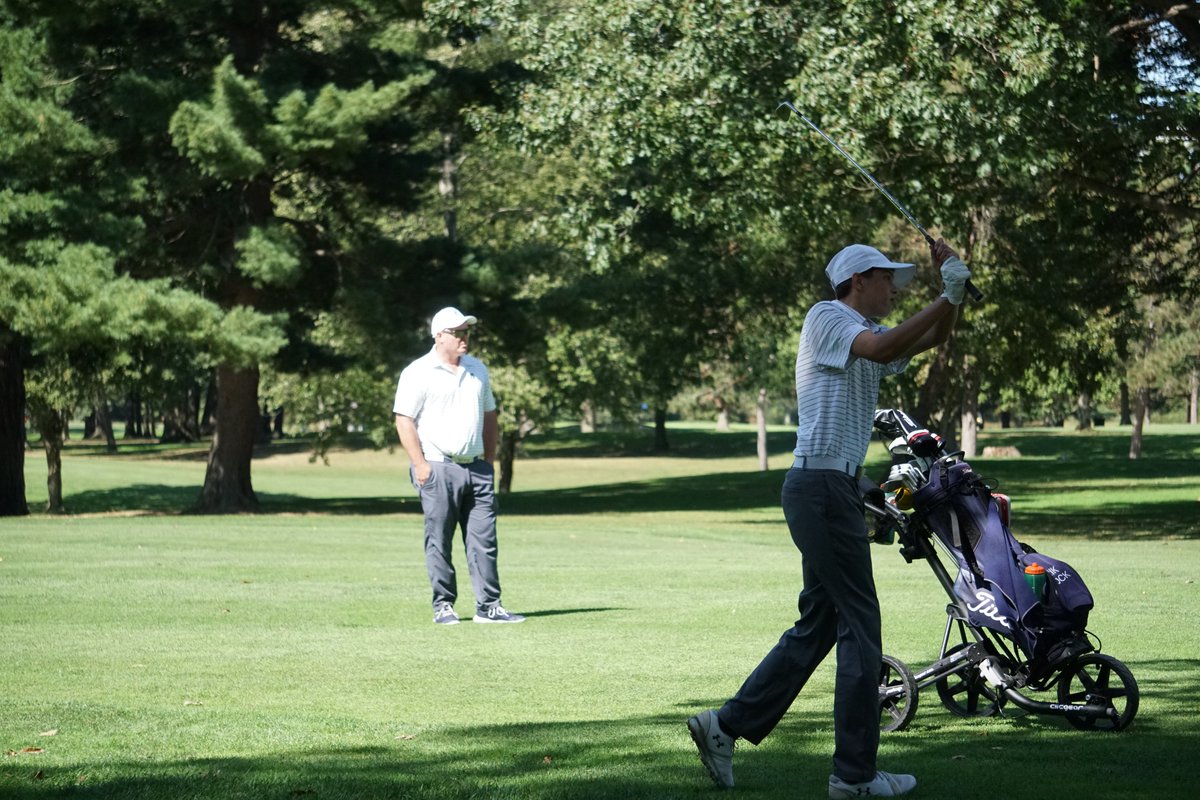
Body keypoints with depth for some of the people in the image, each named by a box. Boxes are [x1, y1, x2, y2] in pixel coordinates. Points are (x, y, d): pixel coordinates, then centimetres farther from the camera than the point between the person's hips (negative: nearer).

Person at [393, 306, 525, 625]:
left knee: (484, 539, 2)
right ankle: (443, 605, 6)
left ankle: (488, 606, 4)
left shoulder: (477, 369, 15)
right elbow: (404, 420, -9)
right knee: (439, 541, -1)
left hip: (476, 468, 6)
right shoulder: (418, 373, -5)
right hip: (437, 469, -5)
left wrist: (489, 461, 14)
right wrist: (420, 465, -14)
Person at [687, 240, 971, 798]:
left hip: (835, 489, 10)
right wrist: (945, 299, -20)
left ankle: (726, 725, 15)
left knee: (818, 625, 12)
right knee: (860, 626, -7)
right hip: (822, 485, -10)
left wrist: (952, 294, 6)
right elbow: (881, 348, -23)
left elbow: (933, 337, 24)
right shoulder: (826, 317, -6)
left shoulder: (868, 333, 21)